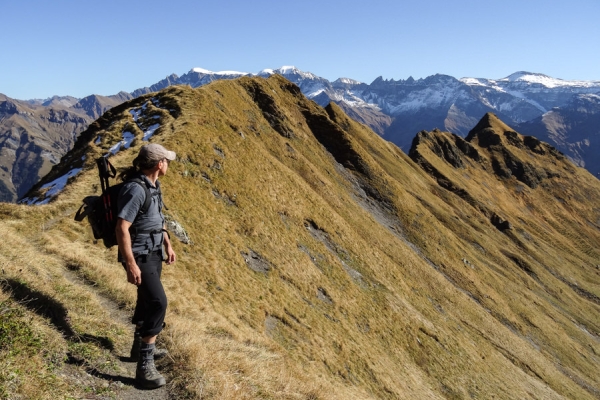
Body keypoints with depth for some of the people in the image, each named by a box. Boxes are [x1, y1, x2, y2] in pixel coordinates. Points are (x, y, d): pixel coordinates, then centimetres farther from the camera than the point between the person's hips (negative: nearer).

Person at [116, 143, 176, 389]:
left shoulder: (152, 185, 6)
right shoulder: (135, 189, -25)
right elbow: (122, 229, -27)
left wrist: (168, 245, 19)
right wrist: (131, 265, -28)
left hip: (153, 251, 10)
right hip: (139, 255, -10)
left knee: (147, 299, 21)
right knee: (158, 303, -17)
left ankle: (140, 346, 41)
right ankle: (145, 366, -10)